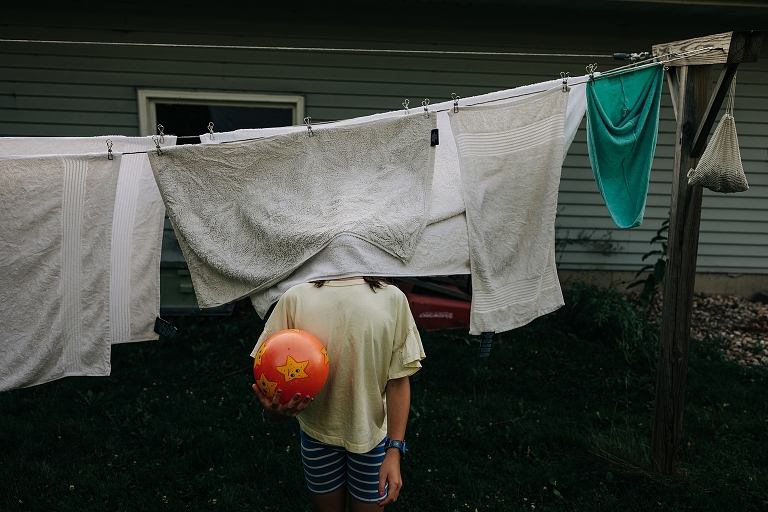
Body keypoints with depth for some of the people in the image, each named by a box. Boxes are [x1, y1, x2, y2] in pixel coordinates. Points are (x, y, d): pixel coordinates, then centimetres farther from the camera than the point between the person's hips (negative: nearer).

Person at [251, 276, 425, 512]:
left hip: (373, 434, 0)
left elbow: (398, 379, -6)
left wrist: (394, 450, -9)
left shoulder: (392, 298, -9)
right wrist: (273, 410, -30)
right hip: (316, 431, 1)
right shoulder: (295, 298, -9)